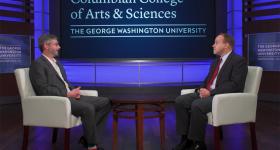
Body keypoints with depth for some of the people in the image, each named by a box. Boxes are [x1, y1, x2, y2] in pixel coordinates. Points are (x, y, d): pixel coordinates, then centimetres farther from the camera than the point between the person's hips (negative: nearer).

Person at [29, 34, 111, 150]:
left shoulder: (57, 63, 23)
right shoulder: (38, 64, -6)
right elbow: (43, 90, -16)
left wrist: (73, 92, 1)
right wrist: (67, 94, -16)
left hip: (69, 96, 9)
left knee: (105, 102, -2)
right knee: (88, 108, -33)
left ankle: (87, 136, 0)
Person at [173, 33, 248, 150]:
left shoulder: (239, 61, -6)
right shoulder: (216, 62, 21)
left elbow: (235, 85, -17)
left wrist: (211, 92, -21)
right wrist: (202, 89, -1)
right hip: (208, 93, 9)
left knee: (197, 105, -33)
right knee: (180, 101, -11)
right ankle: (186, 139, -8)